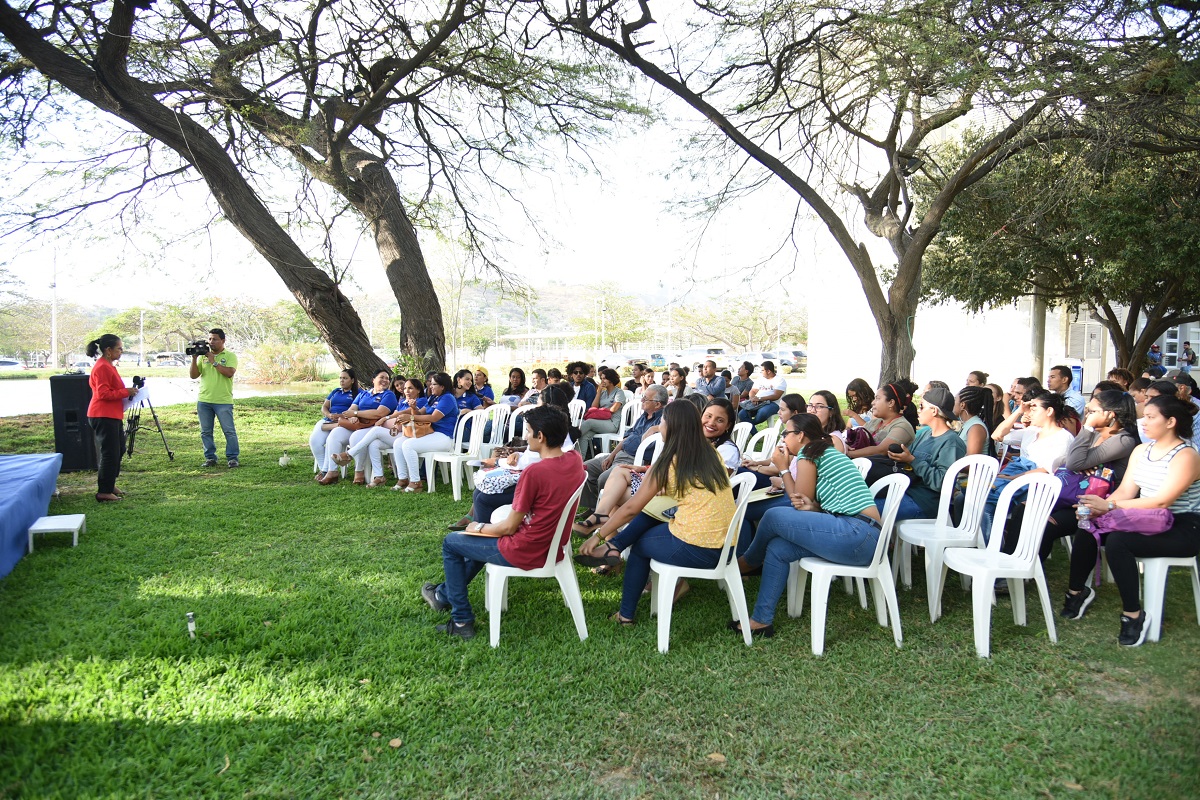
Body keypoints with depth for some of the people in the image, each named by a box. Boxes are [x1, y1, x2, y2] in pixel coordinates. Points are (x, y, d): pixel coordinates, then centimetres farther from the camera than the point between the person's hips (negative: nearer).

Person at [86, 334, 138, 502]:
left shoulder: (109, 365, 16)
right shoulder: (102, 367, -17)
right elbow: (103, 394, -23)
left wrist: (127, 392, 12)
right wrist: (126, 392, -19)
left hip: (112, 416, 11)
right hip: (103, 417, -11)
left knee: (118, 450, 17)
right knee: (109, 453, -7)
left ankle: (110, 485, 28)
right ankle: (103, 492, -1)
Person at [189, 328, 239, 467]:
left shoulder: (230, 356, 1)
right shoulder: (203, 356, 12)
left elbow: (229, 373, -16)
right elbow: (193, 375, 6)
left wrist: (214, 361, -15)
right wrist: (194, 359, -6)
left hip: (223, 401, -4)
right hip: (203, 401, 4)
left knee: (229, 431, -3)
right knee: (206, 432, 9)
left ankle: (232, 458, 5)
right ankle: (210, 458, 19)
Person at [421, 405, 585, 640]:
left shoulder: (535, 472, -29)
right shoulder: (575, 459, -7)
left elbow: (509, 527, -18)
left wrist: (479, 528, -1)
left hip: (526, 553, -8)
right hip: (554, 548, 8)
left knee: (451, 543, 14)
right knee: (487, 531, 32)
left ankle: (462, 620, 24)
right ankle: (445, 594, 44)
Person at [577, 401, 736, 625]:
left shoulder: (669, 463, -7)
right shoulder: (711, 453, 8)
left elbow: (631, 508, -1)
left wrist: (598, 536, 8)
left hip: (695, 550, -6)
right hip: (726, 547, 6)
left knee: (639, 544, 21)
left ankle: (626, 614, 27)